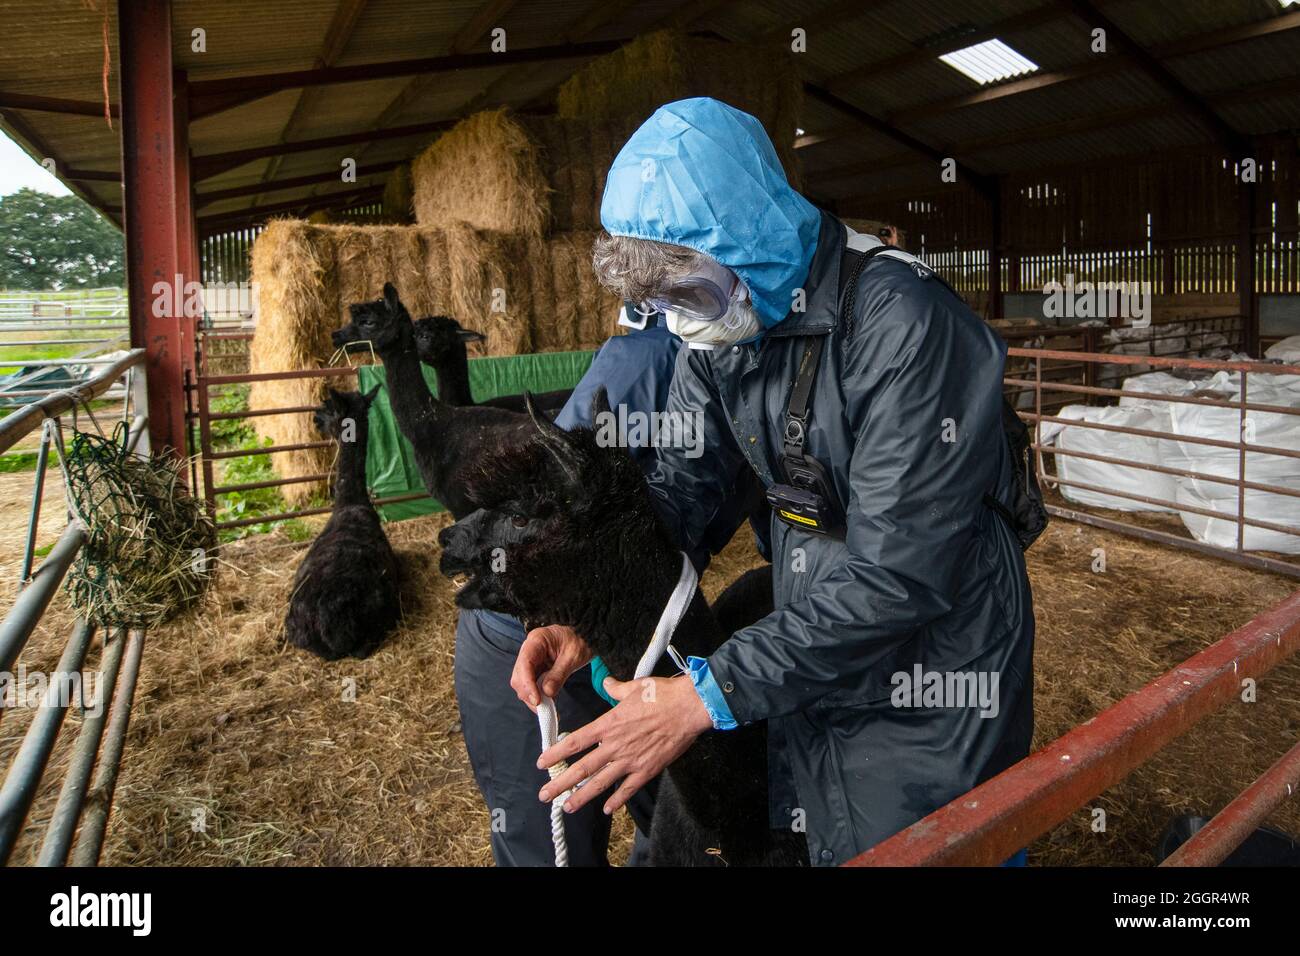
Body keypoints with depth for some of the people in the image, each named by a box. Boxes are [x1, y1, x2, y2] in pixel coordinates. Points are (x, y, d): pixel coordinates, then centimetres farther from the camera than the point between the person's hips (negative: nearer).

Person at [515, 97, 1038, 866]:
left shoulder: (900, 321, -29)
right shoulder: (724, 316, -6)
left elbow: (898, 574, -31)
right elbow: (679, 482, -2)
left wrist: (710, 694, -30)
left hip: (936, 664, -6)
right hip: (811, 643, 7)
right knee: (806, 838, 23)